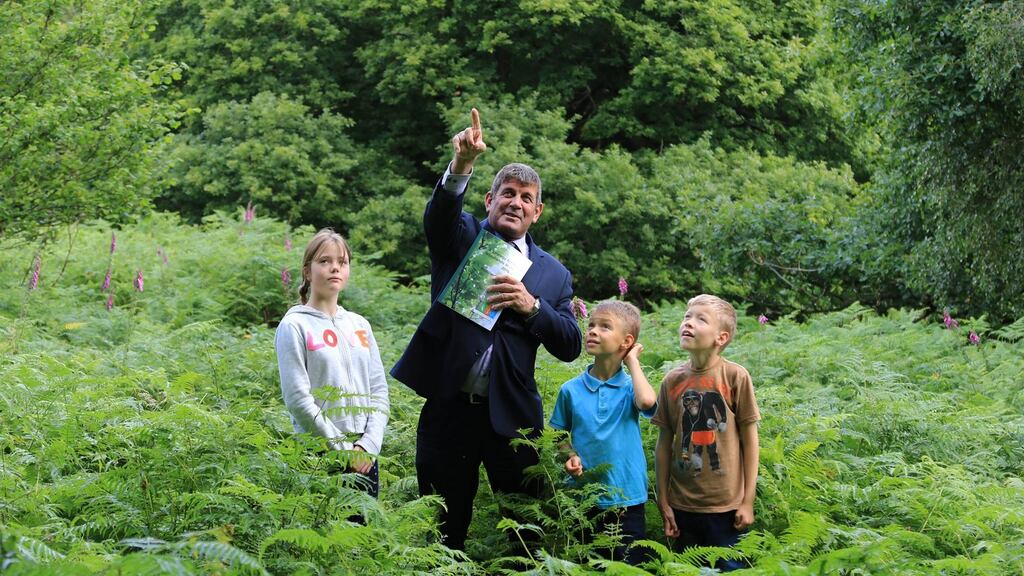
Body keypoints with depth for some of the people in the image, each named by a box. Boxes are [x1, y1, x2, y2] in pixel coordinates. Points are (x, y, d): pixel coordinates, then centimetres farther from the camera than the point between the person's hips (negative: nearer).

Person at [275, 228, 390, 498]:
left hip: (364, 455, 5)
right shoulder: (294, 326, -3)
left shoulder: (360, 325, 13)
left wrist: (368, 444, -5)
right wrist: (344, 449, -12)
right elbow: (298, 399, -11)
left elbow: (379, 392, 10)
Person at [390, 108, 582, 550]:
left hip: (512, 415, 2)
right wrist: (461, 165, -38)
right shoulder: (460, 238, 5)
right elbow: (439, 212, -19)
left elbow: (569, 347, 3)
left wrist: (532, 306, -15)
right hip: (448, 410, -1)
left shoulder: (553, 274, 10)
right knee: (444, 531, 7)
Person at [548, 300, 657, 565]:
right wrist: (569, 456, -12)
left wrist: (632, 360, -14)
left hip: (627, 501, -1)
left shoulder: (629, 388, -4)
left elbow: (647, 401, -28)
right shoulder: (571, 390, 0)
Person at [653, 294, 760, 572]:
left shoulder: (735, 376, -8)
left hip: (726, 506, -3)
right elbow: (664, 445, 5)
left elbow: (750, 441, -3)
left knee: (729, 568, 5)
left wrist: (748, 502, -4)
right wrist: (663, 503, 5)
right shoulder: (672, 380, -1)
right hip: (682, 505, 3)